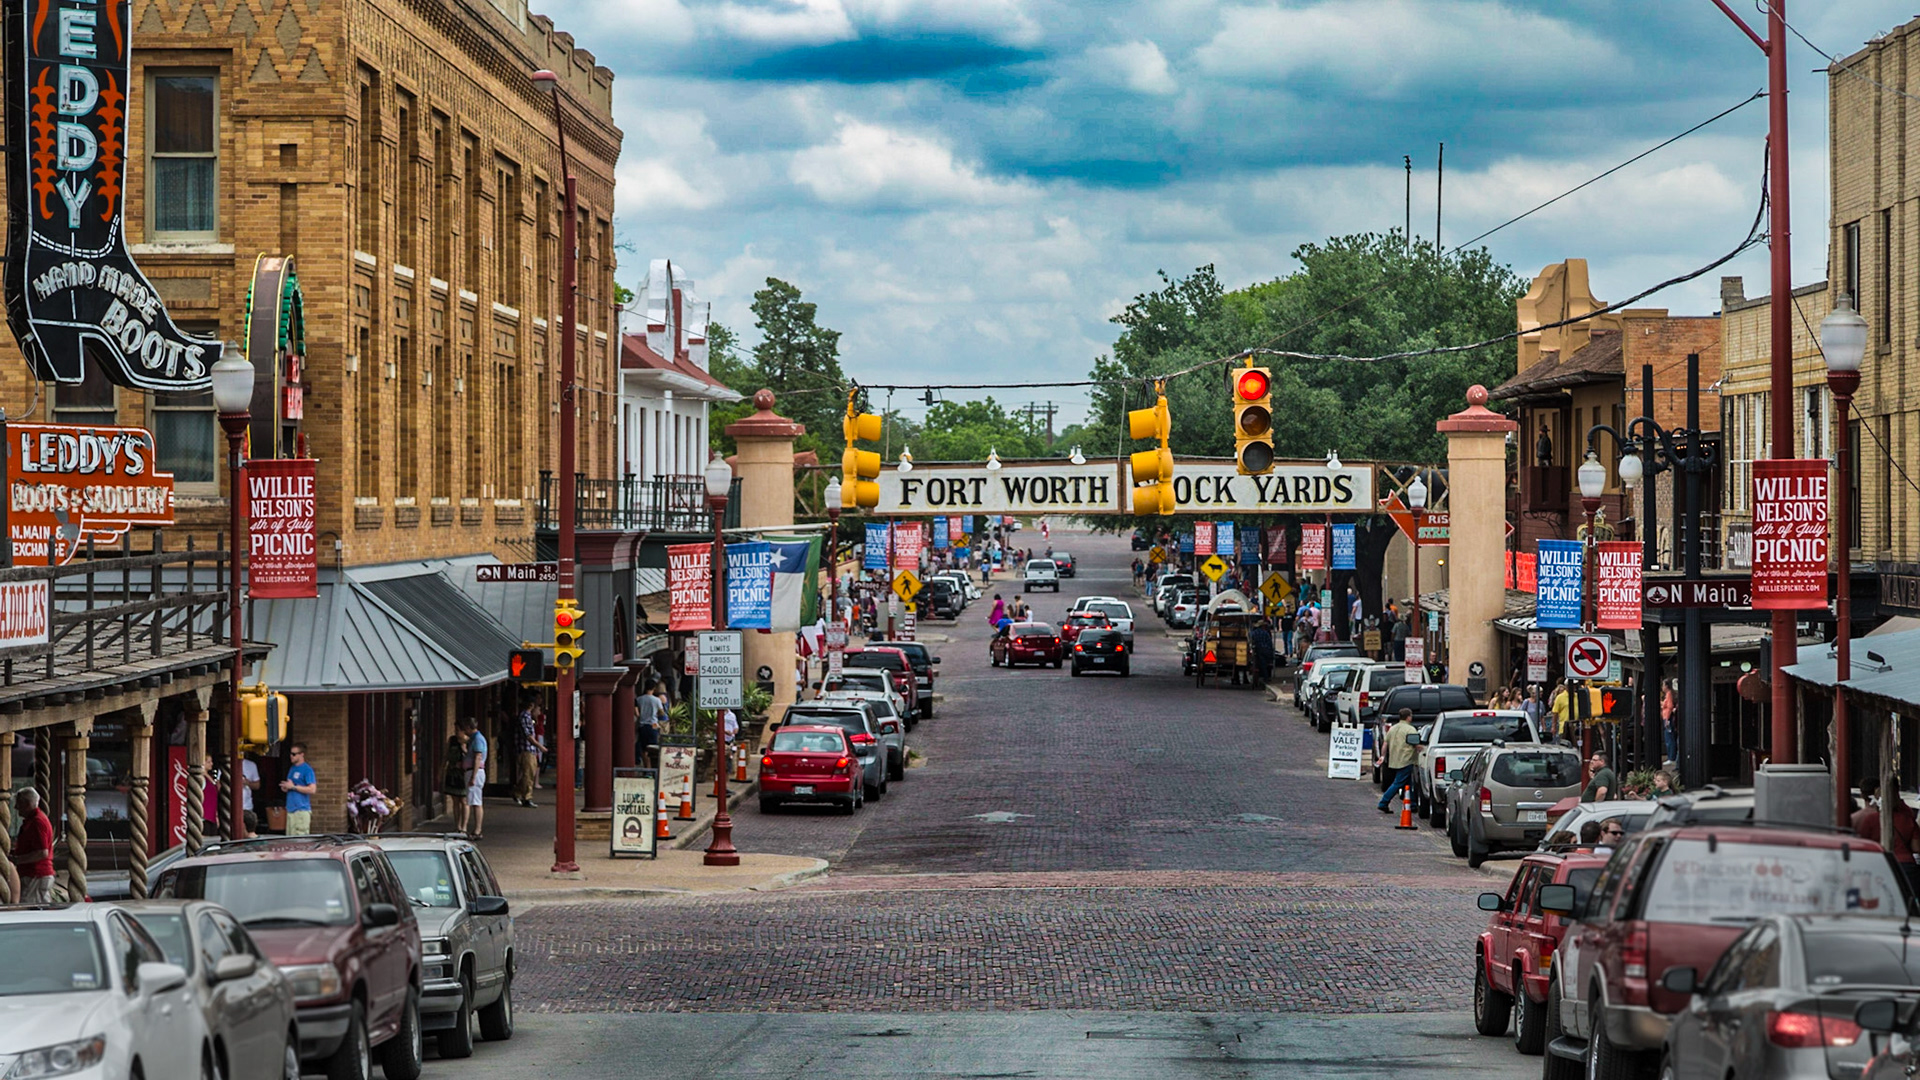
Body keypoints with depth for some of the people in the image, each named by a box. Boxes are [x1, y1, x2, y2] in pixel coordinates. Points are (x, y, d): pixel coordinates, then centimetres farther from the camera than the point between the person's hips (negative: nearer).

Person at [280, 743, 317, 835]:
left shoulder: (307, 769, -8)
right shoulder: (292, 769, 18)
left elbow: (312, 790, -16)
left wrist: (293, 787, -15)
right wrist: (285, 788, 6)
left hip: (302, 810, -9)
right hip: (291, 809, 9)